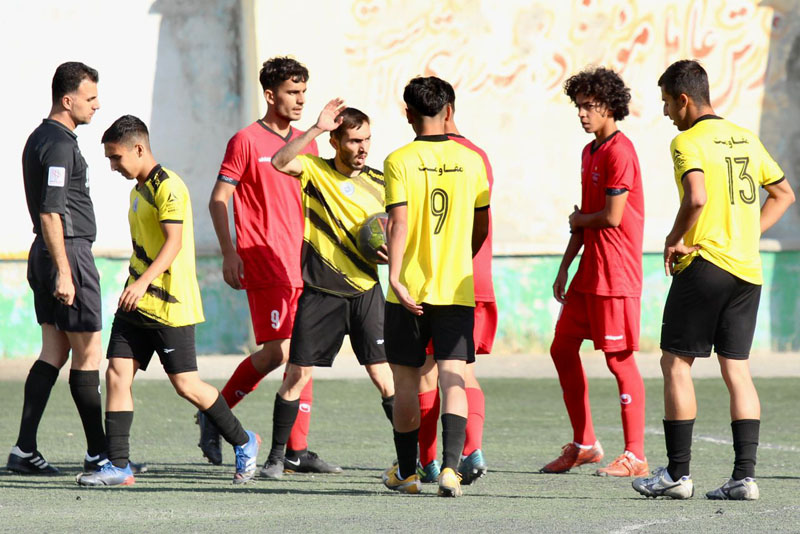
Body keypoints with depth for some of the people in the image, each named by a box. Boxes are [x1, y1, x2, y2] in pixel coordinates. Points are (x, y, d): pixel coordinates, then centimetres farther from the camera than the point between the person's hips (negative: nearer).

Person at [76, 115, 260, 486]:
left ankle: (243, 443, 15)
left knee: (185, 384, -4)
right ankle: (117, 466, -2)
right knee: (117, 373, -2)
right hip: (137, 304, 9)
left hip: (170, 305, -9)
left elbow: (173, 242, -22)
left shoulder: (167, 187, -13)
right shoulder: (139, 189, 17)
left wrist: (143, 282, -33)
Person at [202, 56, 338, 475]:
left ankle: (297, 451, 4)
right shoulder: (246, 141, -4)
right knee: (276, 351, -14)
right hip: (264, 264, -7)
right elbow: (218, 200, -5)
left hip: (302, 266, 7)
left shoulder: (307, 144, 15)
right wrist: (229, 253, -14)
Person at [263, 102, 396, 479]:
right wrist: (315, 129, -28)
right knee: (296, 374, 0)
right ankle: (277, 456, 11)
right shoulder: (315, 171, -1)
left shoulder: (379, 183, 7)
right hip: (320, 292, -1)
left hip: (365, 291, 1)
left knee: (384, 377, -6)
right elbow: (280, 162, -21)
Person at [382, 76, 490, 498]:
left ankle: (406, 472, 19)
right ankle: (450, 467, -18)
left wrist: (395, 276, -19)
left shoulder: (400, 161, -6)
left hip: (409, 290, -2)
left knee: (406, 380, 10)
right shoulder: (471, 160, 4)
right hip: (457, 288, 2)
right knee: (452, 379, -2)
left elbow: (398, 223, -16)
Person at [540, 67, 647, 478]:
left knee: (619, 359, -6)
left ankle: (635, 457, -1)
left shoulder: (619, 151, -14)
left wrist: (578, 219, 1)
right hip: (589, 272, 10)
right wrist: (564, 267, 16)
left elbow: (611, 217, -19)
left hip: (616, 274, -10)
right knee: (562, 349, 12)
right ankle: (583, 444, 21)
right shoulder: (590, 152, 16)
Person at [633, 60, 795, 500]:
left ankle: (678, 473, 2)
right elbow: (783, 193, 21)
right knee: (736, 368, 7)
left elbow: (697, 198, -25)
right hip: (747, 268, 7)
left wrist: (675, 240, -10)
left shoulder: (688, 142, -9)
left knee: (676, 362, 2)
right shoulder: (745, 139, 14)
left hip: (704, 265, -7)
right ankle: (745, 476, 1)